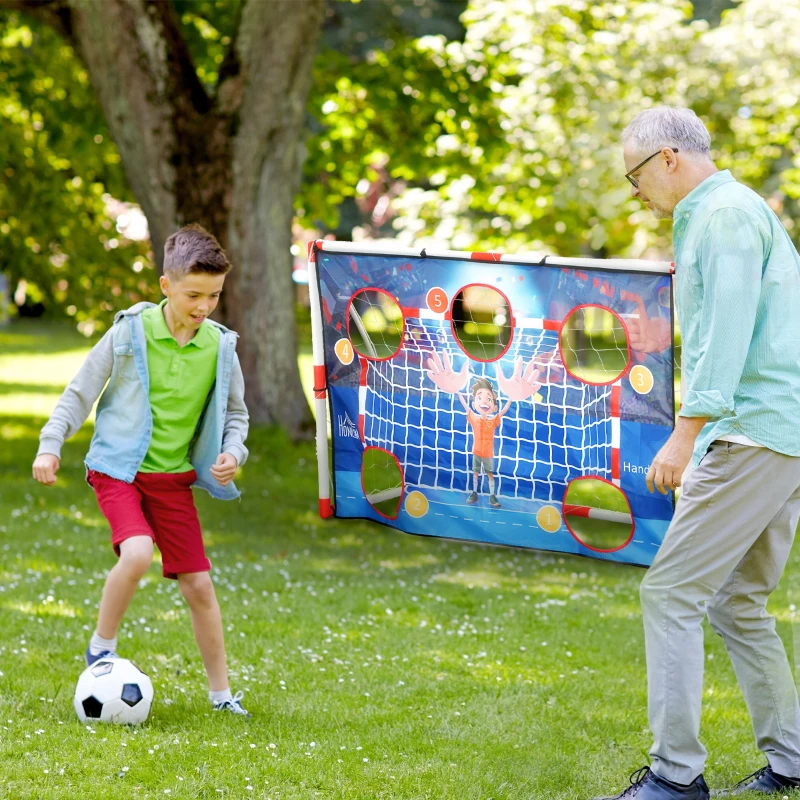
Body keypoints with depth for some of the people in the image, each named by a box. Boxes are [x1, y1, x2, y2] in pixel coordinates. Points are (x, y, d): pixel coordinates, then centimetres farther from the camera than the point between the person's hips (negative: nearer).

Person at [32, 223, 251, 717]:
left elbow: (235, 412, 14)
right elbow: (81, 391, -1)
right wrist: (51, 444, -8)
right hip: (118, 468, -4)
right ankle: (101, 648, -5)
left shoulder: (220, 347, -2)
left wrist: (232, 453, -4)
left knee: (199, 585, 3)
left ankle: (220, 691, 17)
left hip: (175, 477, 4)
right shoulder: (131, 332, -11)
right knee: (137, 553, -28)